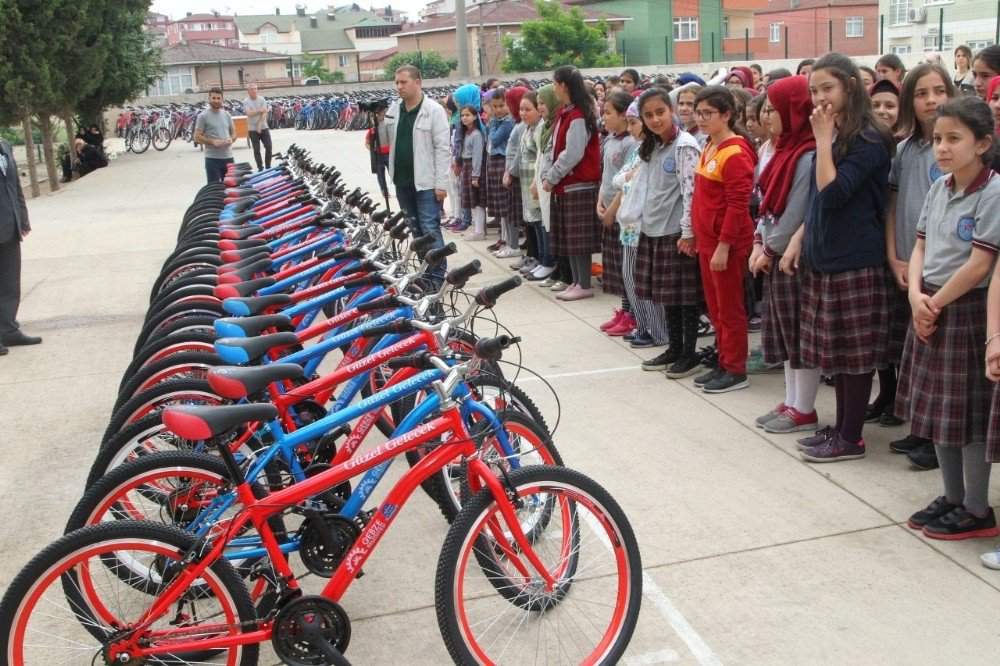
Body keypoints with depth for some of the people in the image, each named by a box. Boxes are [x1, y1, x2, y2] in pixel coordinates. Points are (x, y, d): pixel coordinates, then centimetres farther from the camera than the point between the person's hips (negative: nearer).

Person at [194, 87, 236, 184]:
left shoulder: (227, 115, 10)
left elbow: (233, 133, 18)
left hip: (228, 157, 5)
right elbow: (197, 137, -7)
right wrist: (212, 141, -23)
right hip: (212, 159, -5)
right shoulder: (203, 116, -5)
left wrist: (231, 139, -6)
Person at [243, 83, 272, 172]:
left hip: (263, 127, 2)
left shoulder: (262, 100, 2)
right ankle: (260, 168, 12)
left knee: (268, 147, -2)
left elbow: (265, 112, -7)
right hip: (253, 129, -2)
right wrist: (260, 110, -9)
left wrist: (260, 124, -18)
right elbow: (249, 113, -16)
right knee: (256, 150, 4)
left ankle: (268, 166, 11)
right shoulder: (246, 101, -4)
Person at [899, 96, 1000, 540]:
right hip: (930, 309, 8)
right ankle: (953, 498, 29)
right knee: (936, 408, 14)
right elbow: (920, 248, 7)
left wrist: (936, 303, -11)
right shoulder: (938, 190, 8)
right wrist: (917, 296, -9)